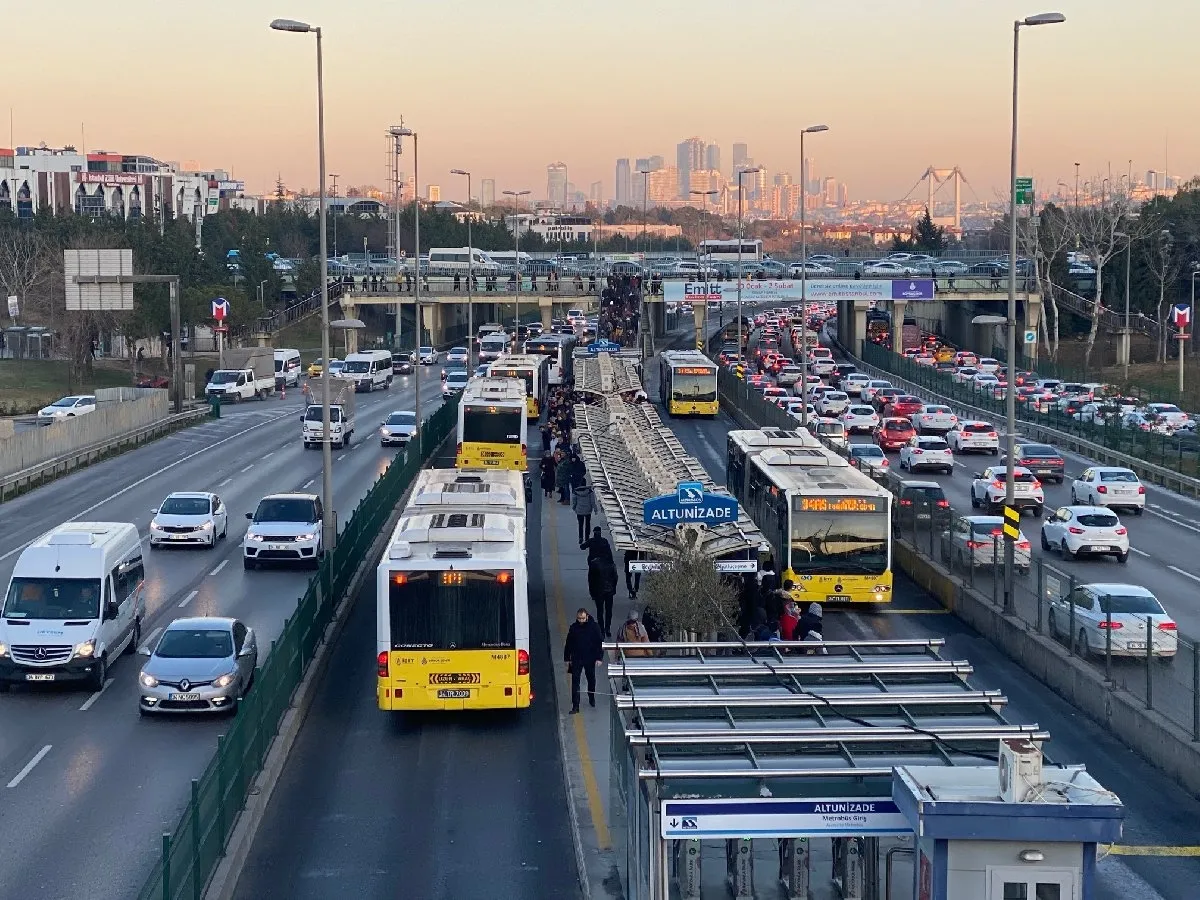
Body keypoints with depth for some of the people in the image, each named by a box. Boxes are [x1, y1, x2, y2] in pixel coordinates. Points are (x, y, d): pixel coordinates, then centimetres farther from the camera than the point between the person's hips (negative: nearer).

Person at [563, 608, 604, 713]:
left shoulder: (594, 626, -9)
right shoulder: (573, 627, -3)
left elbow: (600, 643, -4)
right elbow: (568, 644, 7)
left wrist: (599, 657, -9)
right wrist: (567, 658, 7)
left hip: (590, 659, 0)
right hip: (576, 659, 0)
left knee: (591, 679, 17)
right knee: (575, 681, -6)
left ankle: (591, 698, 41)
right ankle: (575, 705, -6)